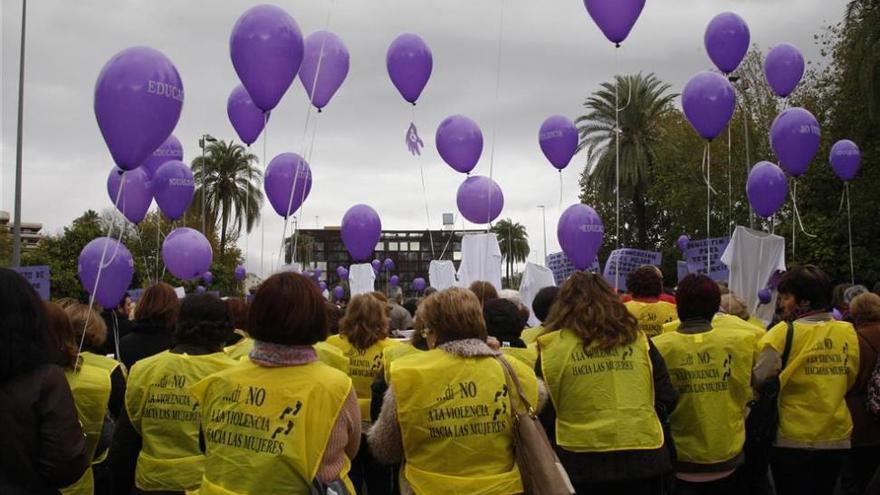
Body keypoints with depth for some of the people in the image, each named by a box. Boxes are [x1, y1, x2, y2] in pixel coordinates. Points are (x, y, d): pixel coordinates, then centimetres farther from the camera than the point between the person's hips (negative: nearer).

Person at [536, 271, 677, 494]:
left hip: (582, 464, -2)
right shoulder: (638, 339, 4)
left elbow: (541, 416, -3)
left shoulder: (552, 348, -5)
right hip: (643, 458, 3)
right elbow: (666, 399, 8)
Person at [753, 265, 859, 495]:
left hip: (793, 439, -4)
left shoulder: (784, 333, -15)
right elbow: (849, 381, 12)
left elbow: (756, 379, -20)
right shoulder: (848, 332, 0)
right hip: (837, 437, 5)